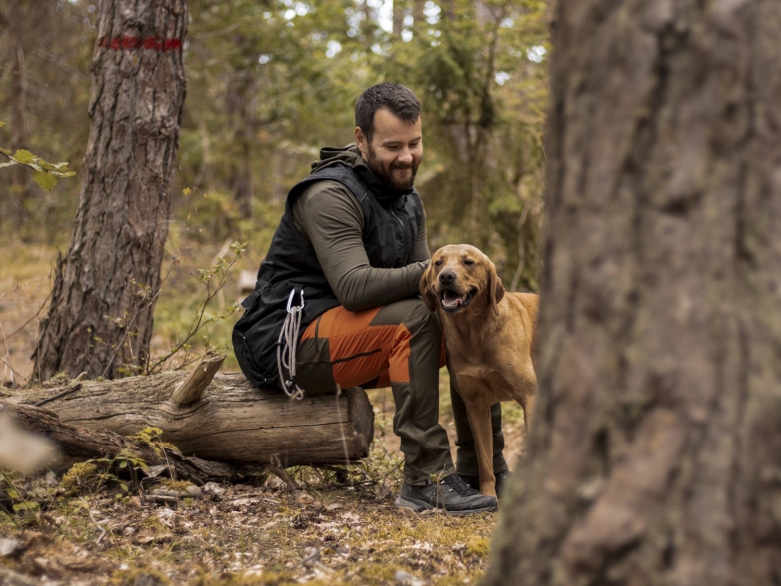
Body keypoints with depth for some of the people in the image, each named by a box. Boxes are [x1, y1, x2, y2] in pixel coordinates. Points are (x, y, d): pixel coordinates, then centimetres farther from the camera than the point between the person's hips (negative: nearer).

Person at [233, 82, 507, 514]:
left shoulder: (407, 200, 12)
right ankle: (425, 479, -29)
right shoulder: (331, 195, -17)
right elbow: (355, 288, -30)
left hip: (354, 341, 9)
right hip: (288, 341, -9)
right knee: (413, 318, -30)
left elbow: (416, 281, 5)